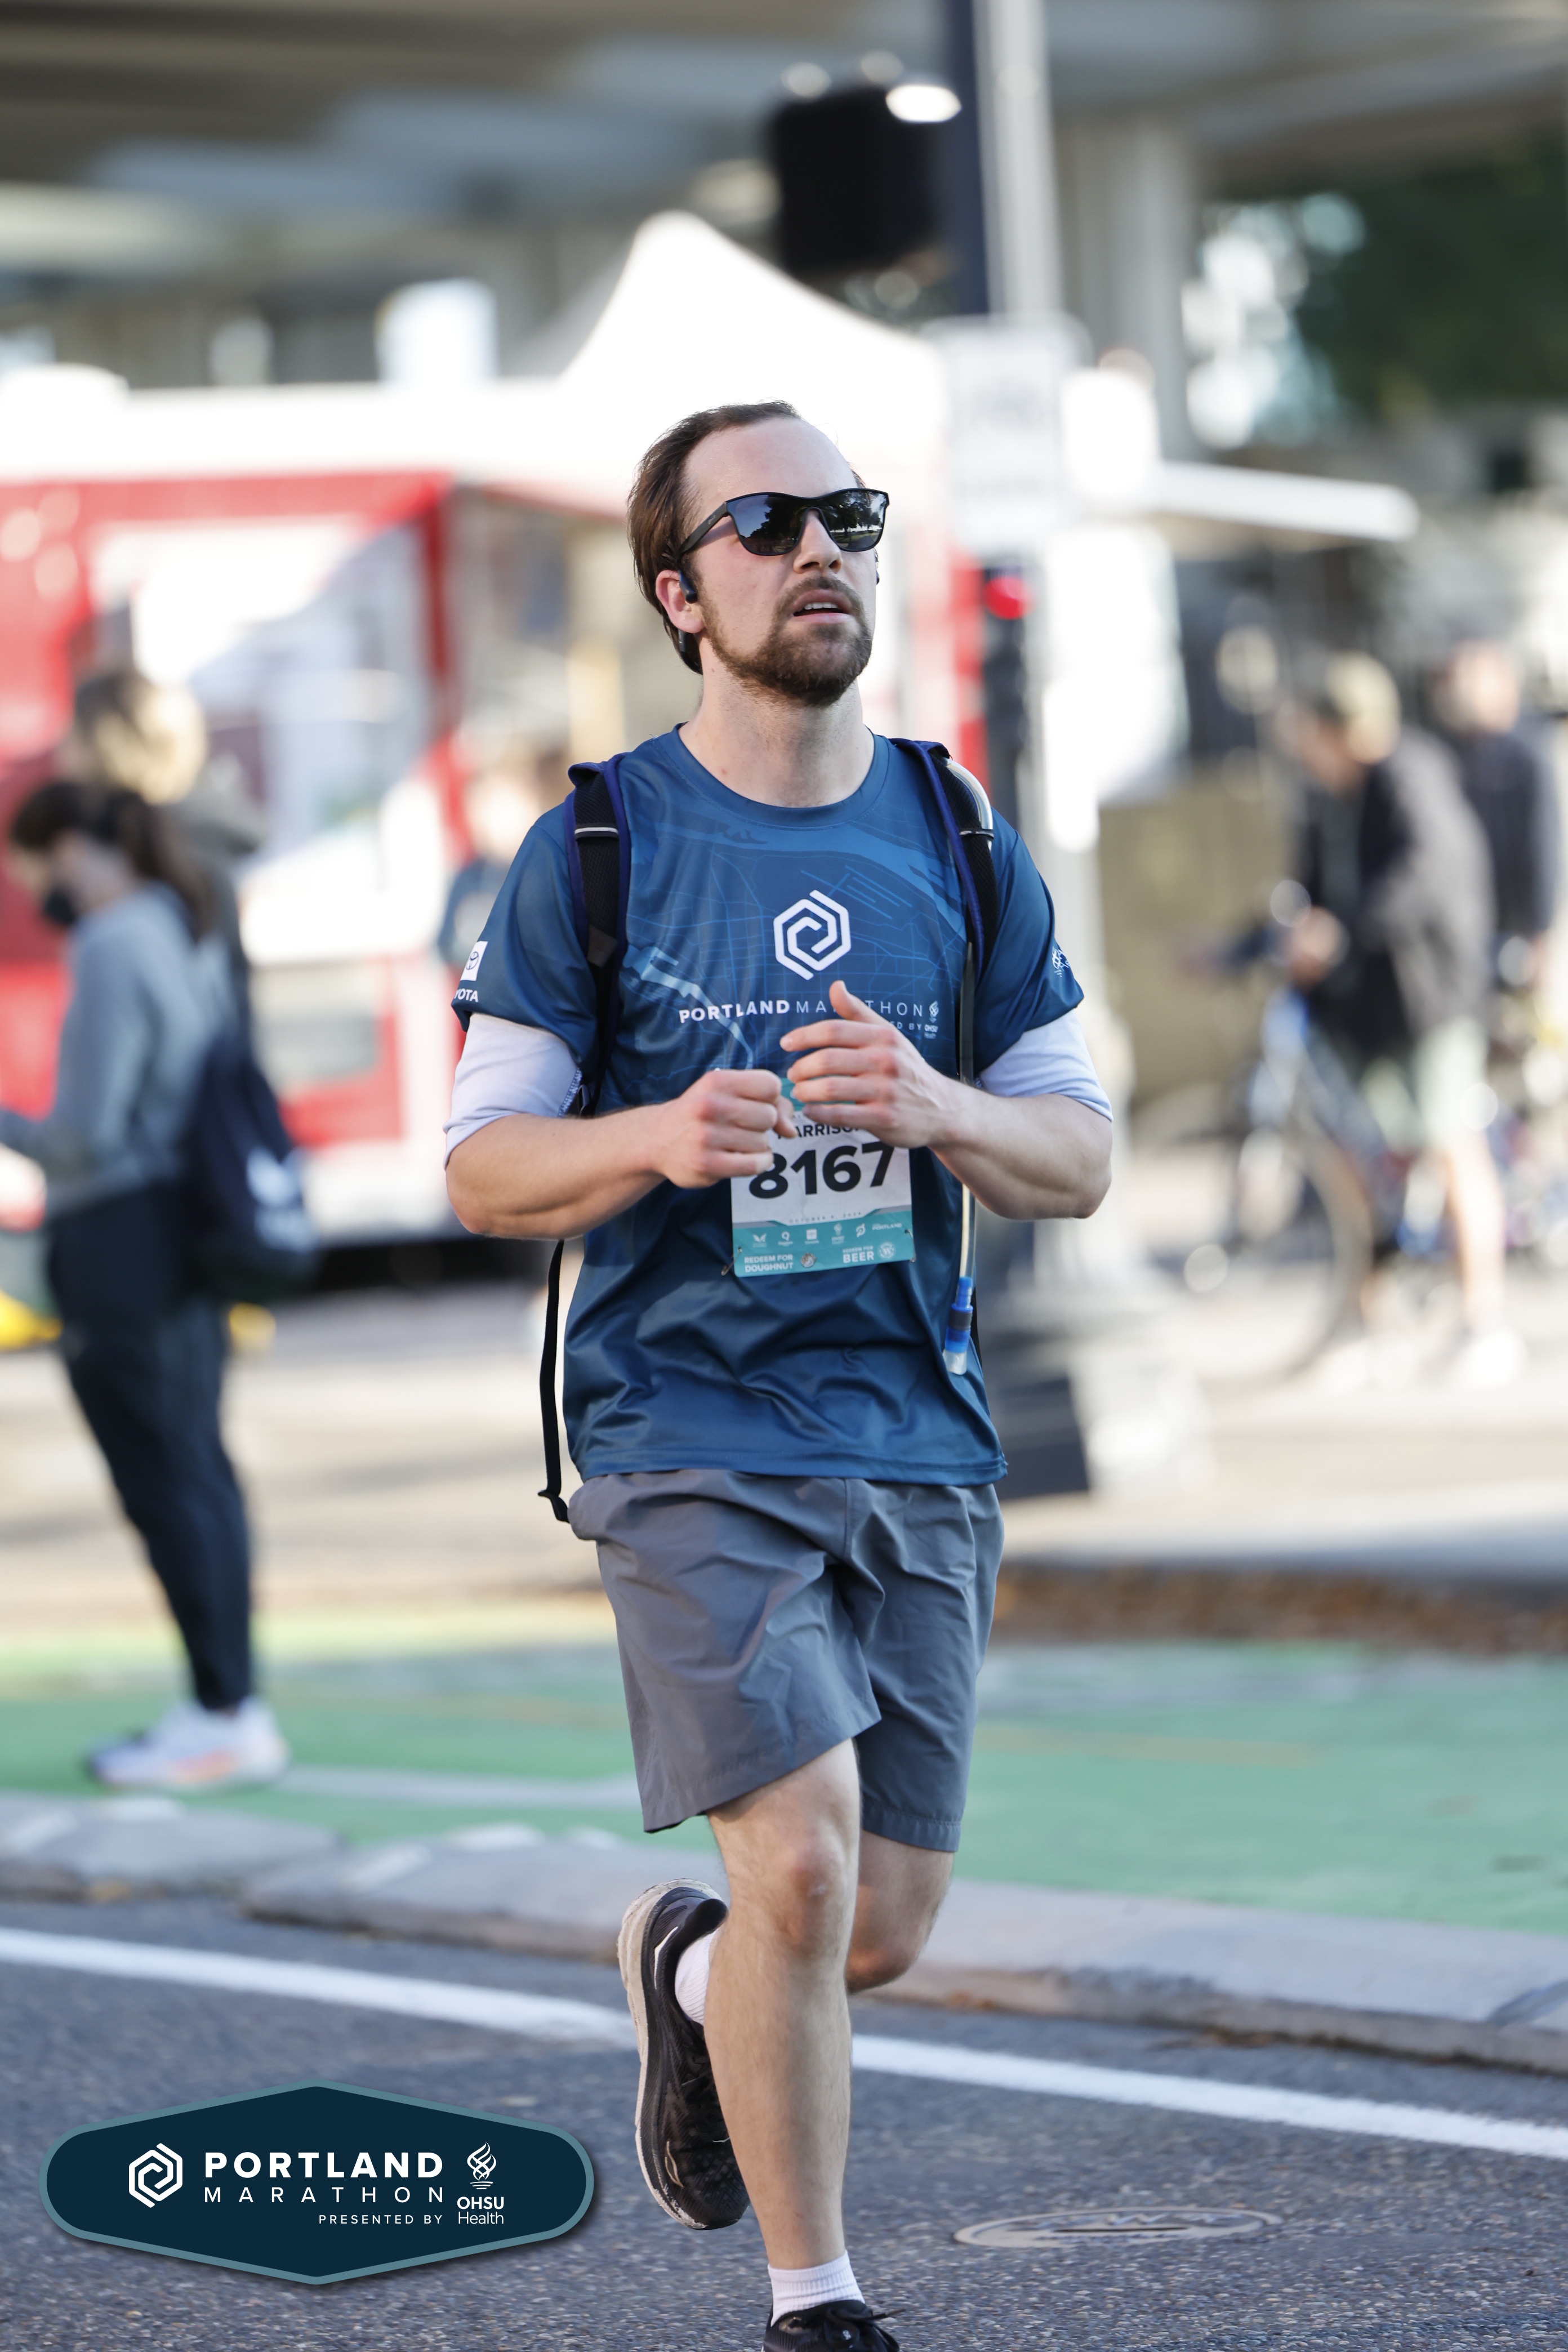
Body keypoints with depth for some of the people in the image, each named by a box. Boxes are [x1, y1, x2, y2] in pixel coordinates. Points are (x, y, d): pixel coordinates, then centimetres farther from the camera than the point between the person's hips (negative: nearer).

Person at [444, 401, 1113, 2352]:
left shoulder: (961, 848, 8)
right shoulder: (591, 853, -1)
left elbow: (1080, 1162, 8)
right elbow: (482, 1165, 1)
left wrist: (934, 1108, -14)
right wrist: (655, 1138, -19)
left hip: (915, 1444, 4)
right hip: (687, 1439, -4)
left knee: (880, 1933, 6)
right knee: (803, 1865, -17)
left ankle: (683, 1968, 41)